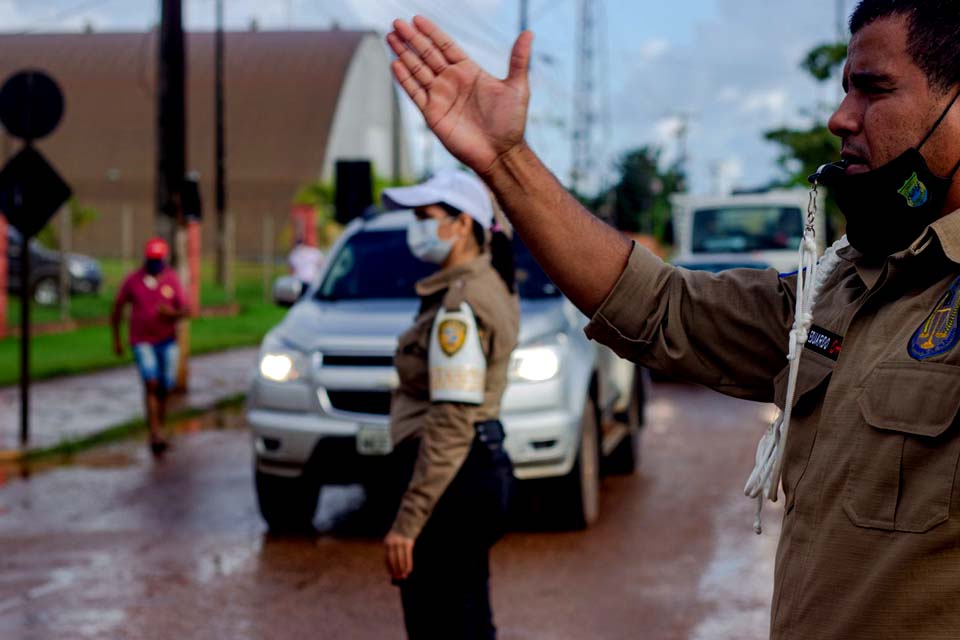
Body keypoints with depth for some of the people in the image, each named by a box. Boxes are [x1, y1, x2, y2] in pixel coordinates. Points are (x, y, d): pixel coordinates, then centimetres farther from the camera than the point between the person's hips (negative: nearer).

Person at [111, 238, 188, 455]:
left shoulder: (172, 279, 1)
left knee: (163, 388, 6)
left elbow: (184, 311, 0)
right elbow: (117, 308, 9)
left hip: (167, 341, 2)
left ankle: (157, 433, 24)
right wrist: (116, 338, 8)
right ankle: (156, 434, -25)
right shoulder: (132, 280, -2)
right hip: (142, 341, -2)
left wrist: (172, 313, -23)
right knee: (151, 384, -19)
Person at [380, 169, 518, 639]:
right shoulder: (488, 286, 10)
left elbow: (451, 424, -24)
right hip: (485, 465, 11)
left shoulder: (459, 307, -19)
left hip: (451, 477, -11)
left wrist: (408, 521, -23)